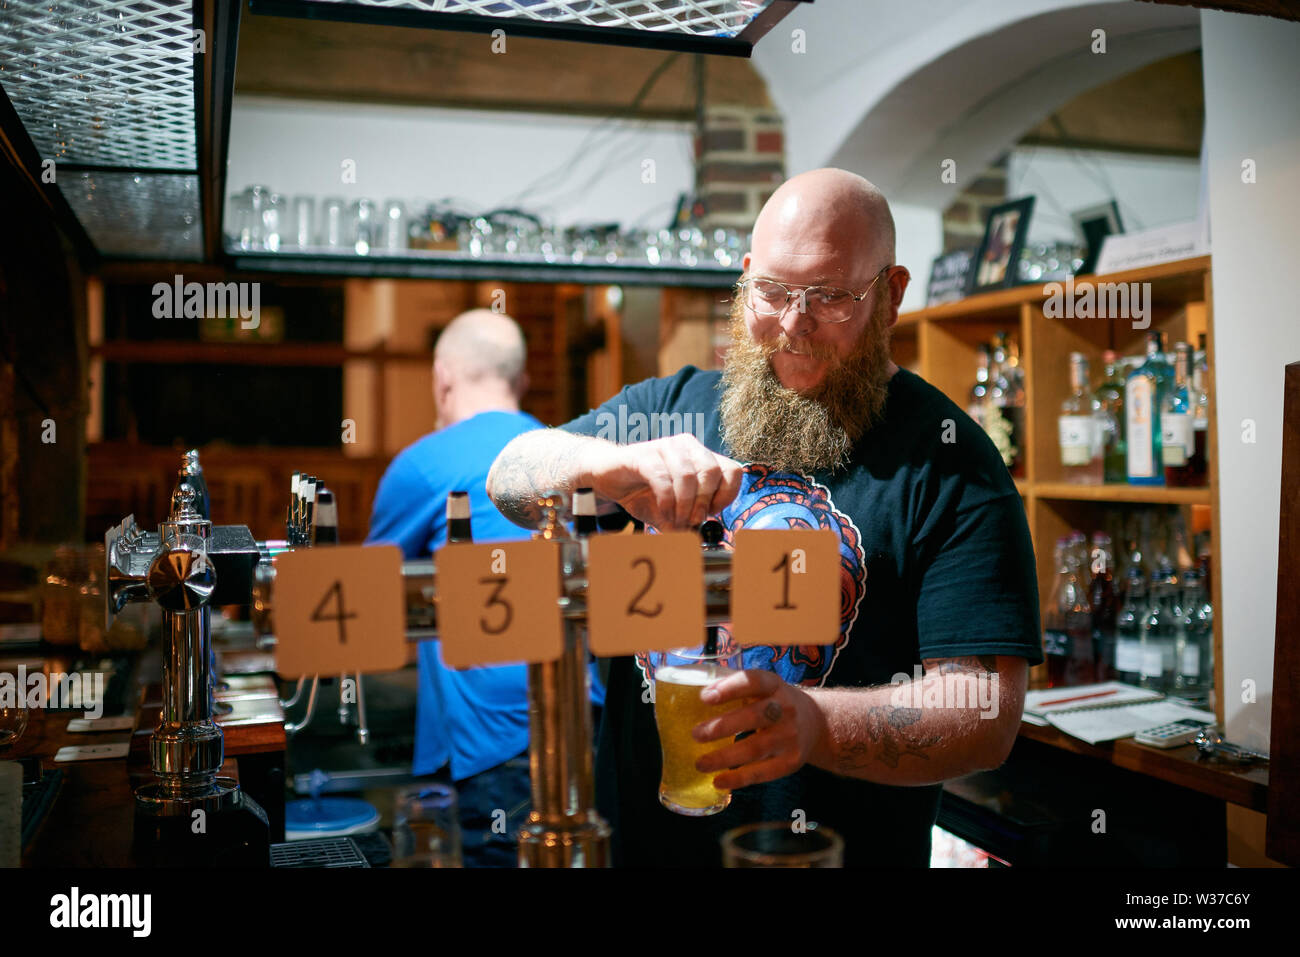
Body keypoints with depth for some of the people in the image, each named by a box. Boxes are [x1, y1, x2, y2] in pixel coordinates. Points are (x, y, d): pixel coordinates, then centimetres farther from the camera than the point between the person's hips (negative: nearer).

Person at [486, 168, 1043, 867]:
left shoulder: (950, 462, -12)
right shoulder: (673, 404, 2)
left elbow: (986, 713, -17)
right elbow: (510, 481, -8)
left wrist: (814, 722, -34)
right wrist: (610, 463, -29)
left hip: (836, 851, -3)